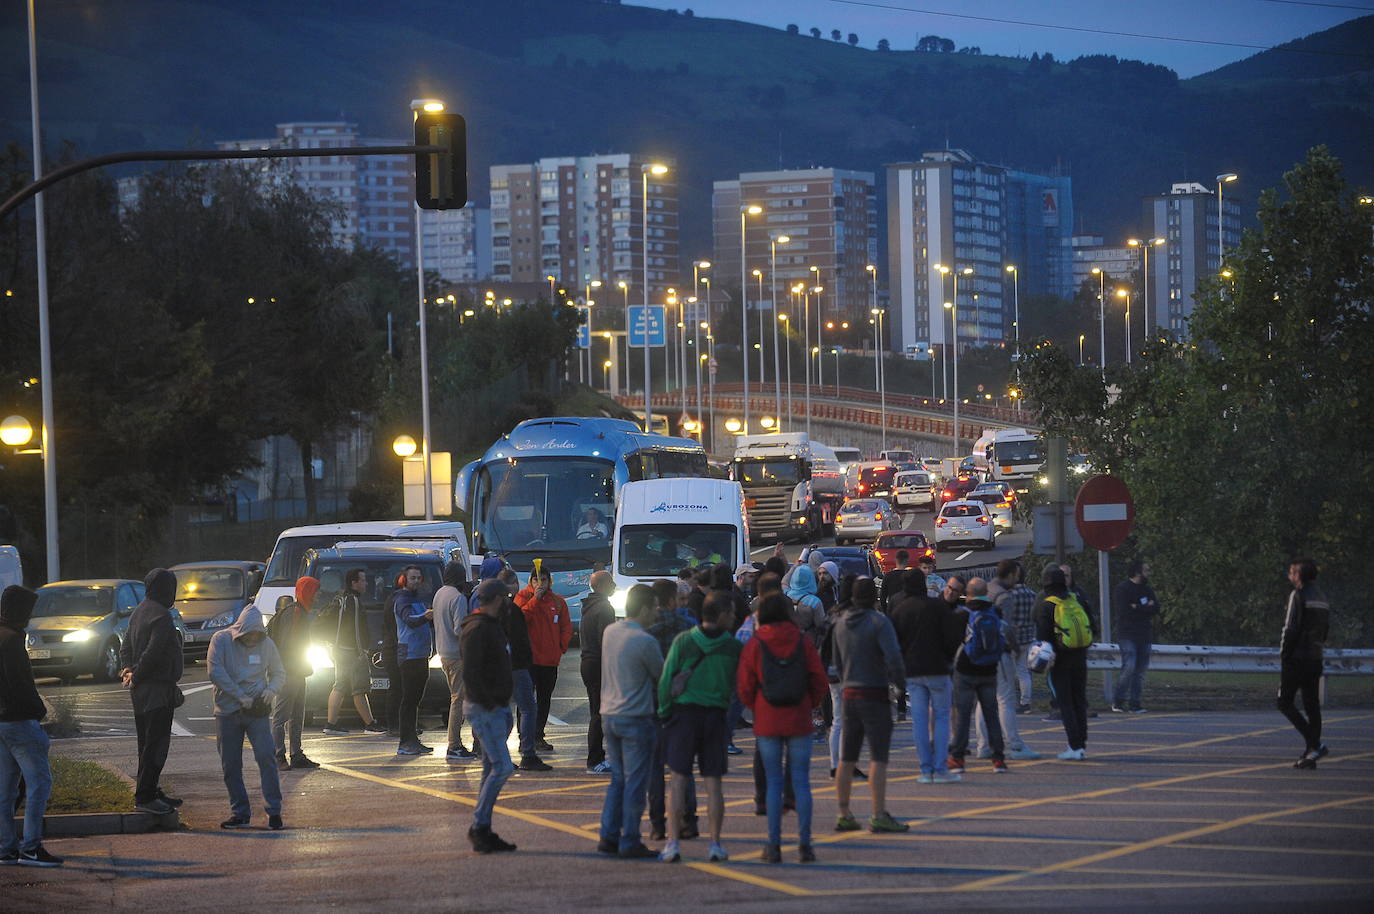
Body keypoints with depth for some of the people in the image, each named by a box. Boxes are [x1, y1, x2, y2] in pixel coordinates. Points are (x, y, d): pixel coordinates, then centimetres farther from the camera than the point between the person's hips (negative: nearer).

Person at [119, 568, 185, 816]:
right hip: (158, 689, -10)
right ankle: (144, 797, -9)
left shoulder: (139, 612, 14)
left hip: (140, 692, 10)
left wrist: (129, 670, 1)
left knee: (148, 743, 15)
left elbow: (126, 648, 16)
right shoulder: (161, 615, -16)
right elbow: (153, 652, -22)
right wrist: (136, 676, -11)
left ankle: (151, 792, 22)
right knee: (156, 744, -8)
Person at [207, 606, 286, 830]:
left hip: (256, 711, 0)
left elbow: (279, 674, 14)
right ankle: (240, 813, 13)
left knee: (265, 757, -12)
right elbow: (216, 672, -12)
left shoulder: (266, 644, 4)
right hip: (227, 711, 0)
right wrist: (240, 696, -17)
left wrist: (272, 690, -8)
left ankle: (274, 811, -8)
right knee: (230, 765, 3)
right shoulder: (221, 640, -4)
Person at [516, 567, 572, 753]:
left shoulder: (557, 601, 9)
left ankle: (538, 736, 21)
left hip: (550, 659, 5)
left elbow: (566, 627, 14)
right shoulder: (523, 597, -2)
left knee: (545, 699, 12)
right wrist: (535, 599, -21)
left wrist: (562, 646, 3)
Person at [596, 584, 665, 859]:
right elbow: (661, 675, -5)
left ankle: (609, 836, 15)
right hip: (636, 719, -8)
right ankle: (629, 842, 1)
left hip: (610, 714, 8)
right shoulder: (645, 641, -18)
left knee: (618, 779, 15)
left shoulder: (610, 632, 5)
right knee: (635, 782, -1)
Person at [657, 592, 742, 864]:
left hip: (684, 712, 0)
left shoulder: (682, 642, -4)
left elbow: (666, 680, -3)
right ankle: (715, 844, 8)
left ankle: (673, 843, -1)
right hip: (716, 716, 0)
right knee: (713, 783, 6)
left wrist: (664, 713, 7)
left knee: (679, 781, 2)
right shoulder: (733, 647, -3)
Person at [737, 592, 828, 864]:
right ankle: (804, 844, 1)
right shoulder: (803, 643, -1)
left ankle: (774, 844, 1)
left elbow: (745, 687, -2)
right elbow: (819, 682, 0)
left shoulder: (754, 646, -4)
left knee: (774, 783, 4)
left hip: (767, 722, 0)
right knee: (801, 782, 5)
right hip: (799, 721, 1)